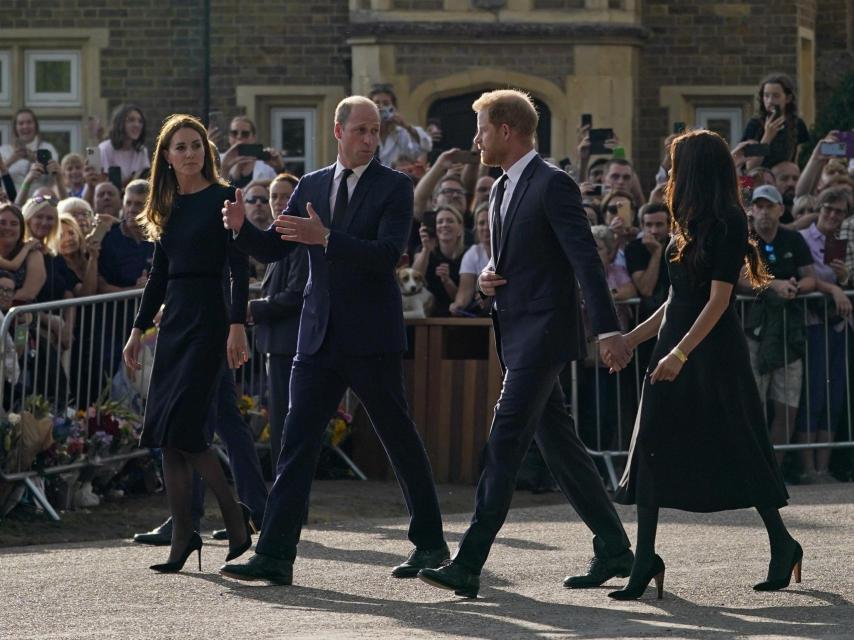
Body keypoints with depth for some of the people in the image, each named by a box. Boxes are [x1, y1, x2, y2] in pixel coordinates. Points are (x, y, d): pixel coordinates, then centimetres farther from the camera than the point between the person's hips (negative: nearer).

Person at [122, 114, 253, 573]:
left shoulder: (222, 199, -5)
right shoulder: (168, 207, 14)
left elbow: (239, 268, -11)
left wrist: (237, 326, -19)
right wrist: (138, 330, 15)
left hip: (208, 319, -7)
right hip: (173, 319, 7)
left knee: (181, 427, -15)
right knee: (164, 432, 2)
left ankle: (237, 519, -3)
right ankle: (181, 536, 6)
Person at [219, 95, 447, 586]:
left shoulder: (394, 187, -4)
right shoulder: (312, 186, 12)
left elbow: (388, 254, -18)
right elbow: (272, 250, 11)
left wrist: (325, 238, -28)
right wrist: (242, 227, -10)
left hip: (373, 339, -4)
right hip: (320, 338, 4)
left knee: (401, 440, 6)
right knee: (298, 444, -2)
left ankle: (431, 545, 20)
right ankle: (275, 555, -5)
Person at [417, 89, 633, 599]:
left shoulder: (553, 185, -13)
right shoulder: (503, 189, 16)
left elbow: (586, 259, -18)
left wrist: (608, 329, -25)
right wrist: (489, 275, 3)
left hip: (544, 332, -10)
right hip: (519, 336, 10)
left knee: (505, 444, -13)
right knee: (558, 444, 12)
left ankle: (469, 565, -17)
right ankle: (614, 550, 19)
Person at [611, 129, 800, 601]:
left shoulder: (727, 224, -11)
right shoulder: (689, 226, 14)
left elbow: (719, 298, -18)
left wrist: (680, 353, -25)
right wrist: (630, 338, 18)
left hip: (712, 350, -8)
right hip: (675, 345, 8)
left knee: (738, 450, -1)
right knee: (650, 450, -2)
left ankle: (782, 545, 16)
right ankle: (645, 563, -4)